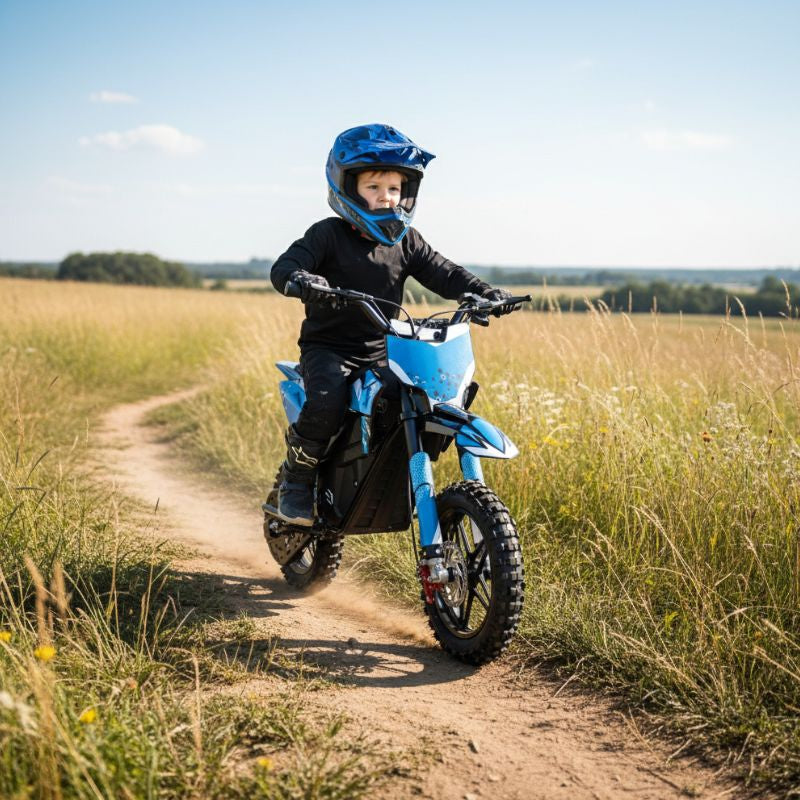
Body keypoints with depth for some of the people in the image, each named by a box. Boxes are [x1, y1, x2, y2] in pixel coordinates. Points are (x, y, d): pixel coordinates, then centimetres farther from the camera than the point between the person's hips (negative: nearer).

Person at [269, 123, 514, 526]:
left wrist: (486, 292, -15)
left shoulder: (407, 242, 9)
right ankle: (296, 479, -8)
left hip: (381, 351, 5)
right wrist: (302, 280, -42)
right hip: (328, 346, -5)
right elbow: (283, 267, -17)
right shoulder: (328, 234, -6)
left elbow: (444, 274, 3)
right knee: (326, 403, -33)